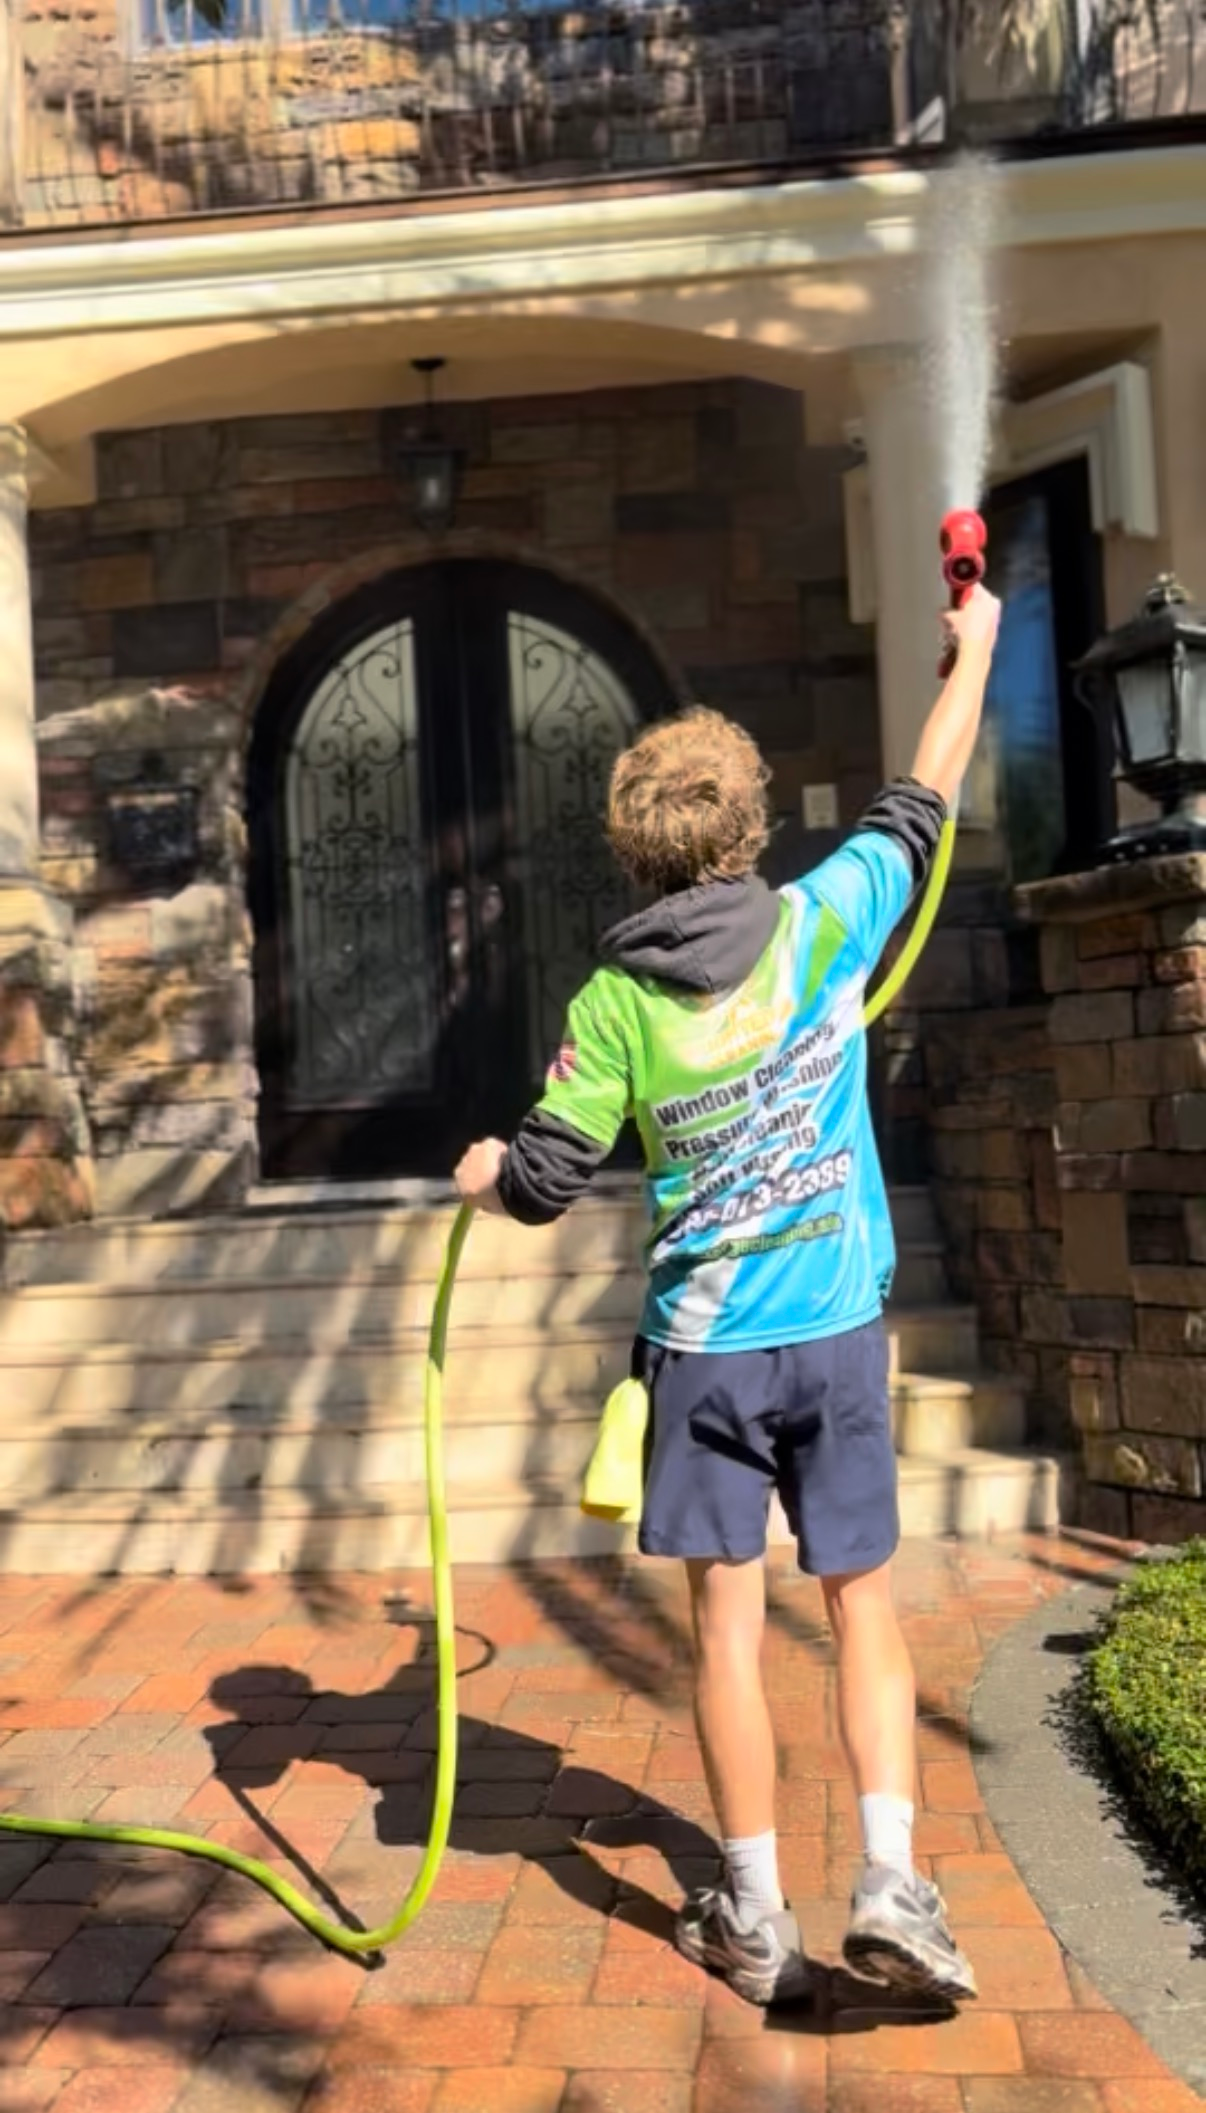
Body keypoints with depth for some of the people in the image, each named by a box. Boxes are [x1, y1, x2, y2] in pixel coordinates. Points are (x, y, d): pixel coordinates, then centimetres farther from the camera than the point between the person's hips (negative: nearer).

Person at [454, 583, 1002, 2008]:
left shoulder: (614, 1000, -7)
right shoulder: (823, 924, -5)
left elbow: (543, 1184, -8)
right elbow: (922, 804, 11)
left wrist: (484, 1173, 16)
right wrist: (975, 647, 25)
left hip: (705, 1343, -1)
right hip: (839, 1323, 1)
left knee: (728, 1621, 9)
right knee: (863, 1604, 13)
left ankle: (756, 1922, 19)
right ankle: (892, 1891, 8)